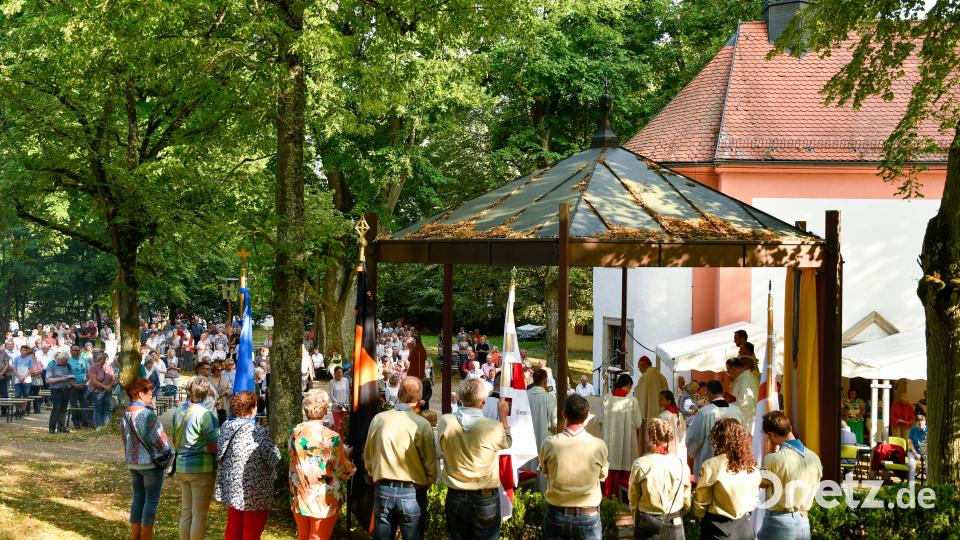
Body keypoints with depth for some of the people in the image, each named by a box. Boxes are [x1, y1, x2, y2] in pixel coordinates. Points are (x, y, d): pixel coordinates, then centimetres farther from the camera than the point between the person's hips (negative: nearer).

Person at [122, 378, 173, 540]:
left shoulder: (126, 414, 2)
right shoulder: (147, 414, -20)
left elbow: (125, 437, 10)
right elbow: (157, 438, -16)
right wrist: (168, 451, 1)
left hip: (132, 463, 7)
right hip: (150, 462, -7)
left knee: (137, 498, 14)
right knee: (151, 501, 2)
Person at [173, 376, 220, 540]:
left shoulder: (178, 411, 5)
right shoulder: (205, 415, -17)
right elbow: (214, 447, -18)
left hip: (182, 467, 7)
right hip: (201, 468, -7)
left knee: (186, 513, 15)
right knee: (199, 515, 2)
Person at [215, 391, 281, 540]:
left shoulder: (226, 427, -2)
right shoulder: (259, 433, -22)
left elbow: (219, 456, 7)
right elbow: (274, 459, -21)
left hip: (231, 488, 7)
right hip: (254, 493, -7)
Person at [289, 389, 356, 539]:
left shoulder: (294, 433, -5)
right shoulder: (331, 437, -18)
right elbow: (343, 471, -12)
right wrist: (352, 467, 9)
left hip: (299, 500, 4)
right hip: (325, 503, -4)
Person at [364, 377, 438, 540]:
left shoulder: (379, 419, -4)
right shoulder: (422, 424, -13)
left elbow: (368, 457, 6)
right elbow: (430, 463, -9)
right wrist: (428, 482, 10)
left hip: (383, 490, 3)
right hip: (412, 492, -3)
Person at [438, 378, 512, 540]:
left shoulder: (444, 422, -14)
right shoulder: (494, 427, -20)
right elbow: (507, 442, 3)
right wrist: (503, 416, 18)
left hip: (455, 497, 2)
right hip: (486, 498, -2)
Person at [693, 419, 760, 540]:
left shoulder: (711, 466, -18)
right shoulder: (751, 466, -4)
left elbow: (701, 502, -9)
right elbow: (755, 500, 8)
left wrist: (701, 519, 9)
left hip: (719, 528, -4)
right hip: (745, 526, 4)